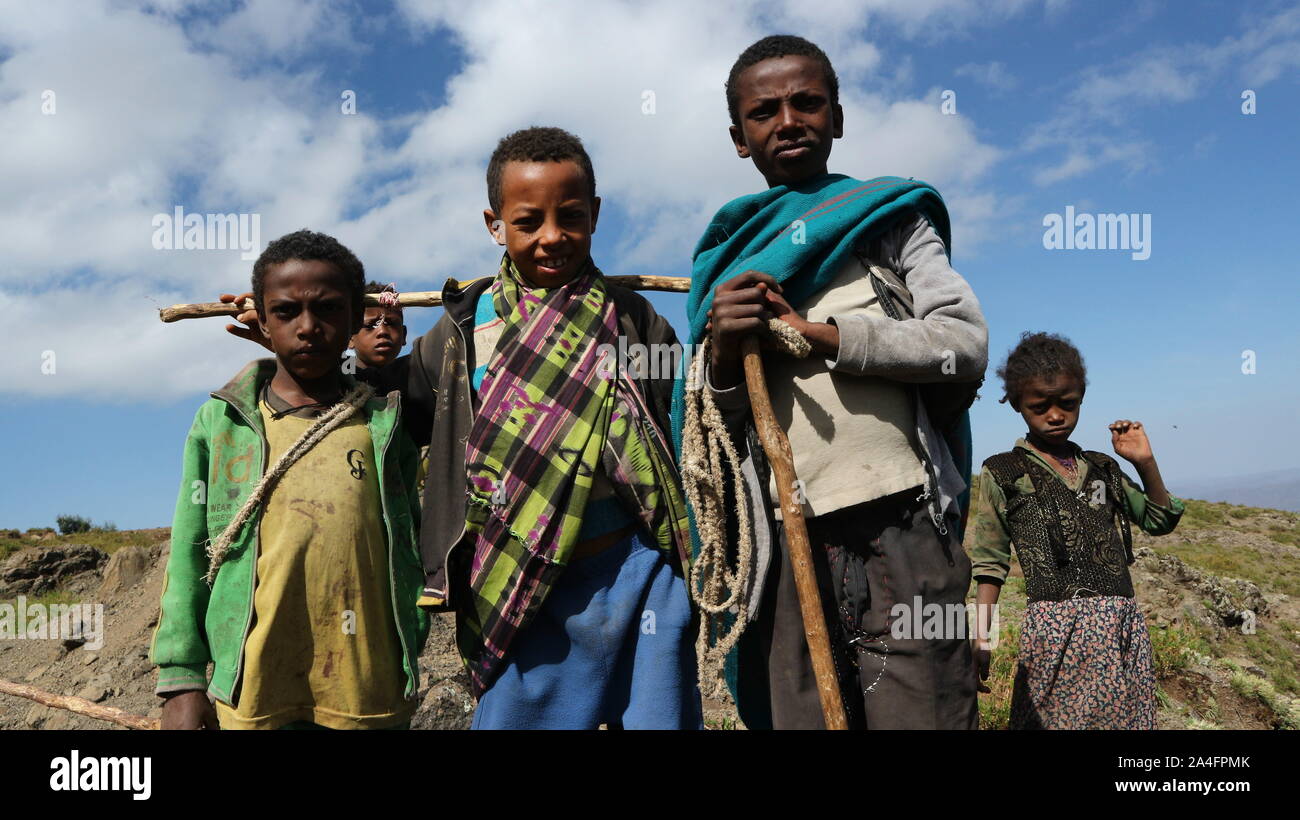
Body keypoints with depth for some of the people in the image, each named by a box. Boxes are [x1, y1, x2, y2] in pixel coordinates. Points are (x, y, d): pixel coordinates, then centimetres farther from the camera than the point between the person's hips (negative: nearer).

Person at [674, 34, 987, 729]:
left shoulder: (888, 217, 9)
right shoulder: (729, 259, 15)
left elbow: (966, 341, -4)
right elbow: (716, 425, 13)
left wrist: (819, 332, -11)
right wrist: (724, 357, -9)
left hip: (898, 528, -2)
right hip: (785, 545, 3)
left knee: (921, 715, -1)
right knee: (799, 717, 7)